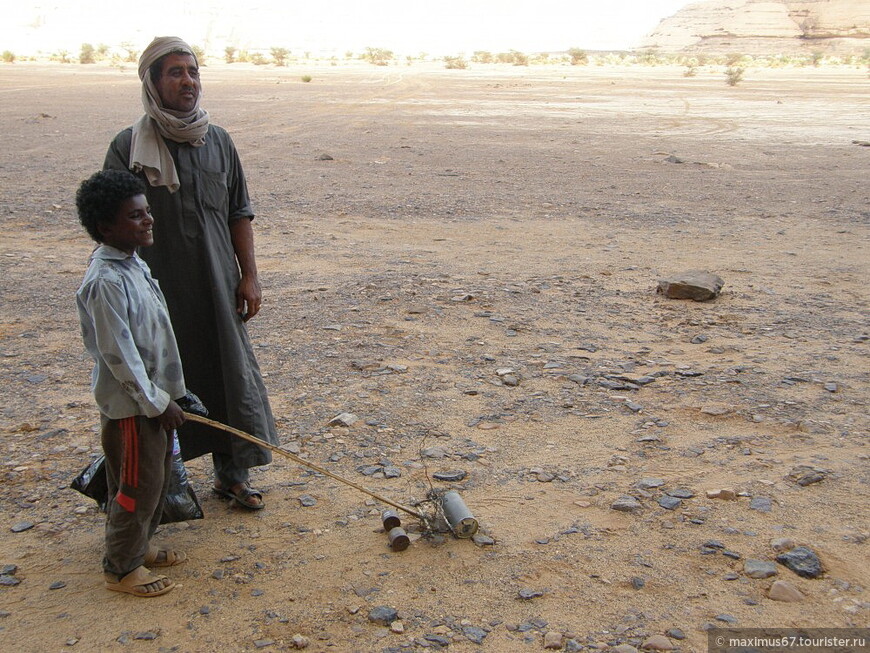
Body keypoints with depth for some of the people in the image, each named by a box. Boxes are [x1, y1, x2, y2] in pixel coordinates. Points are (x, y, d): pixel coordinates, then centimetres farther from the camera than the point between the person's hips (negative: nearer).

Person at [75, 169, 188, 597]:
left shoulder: (133, 264, 6)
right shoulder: (106, 281, -25)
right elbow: (118, 354, -24)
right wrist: (157, 403, -17)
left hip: (154, 395, 9)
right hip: (130, 405, -9)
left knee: (158, 477, 21)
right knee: (137, 486, 5)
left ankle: (140, 546, 40)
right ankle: (121, 568, 24)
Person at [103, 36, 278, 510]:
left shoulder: (218, 141, 6)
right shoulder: (129, 147, -6)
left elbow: (238, 214, 9)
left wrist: (249, 276, 4)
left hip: (218, 291, 4)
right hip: (159, 292, -3)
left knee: (232, 377, 9)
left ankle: (231, 473, 26)